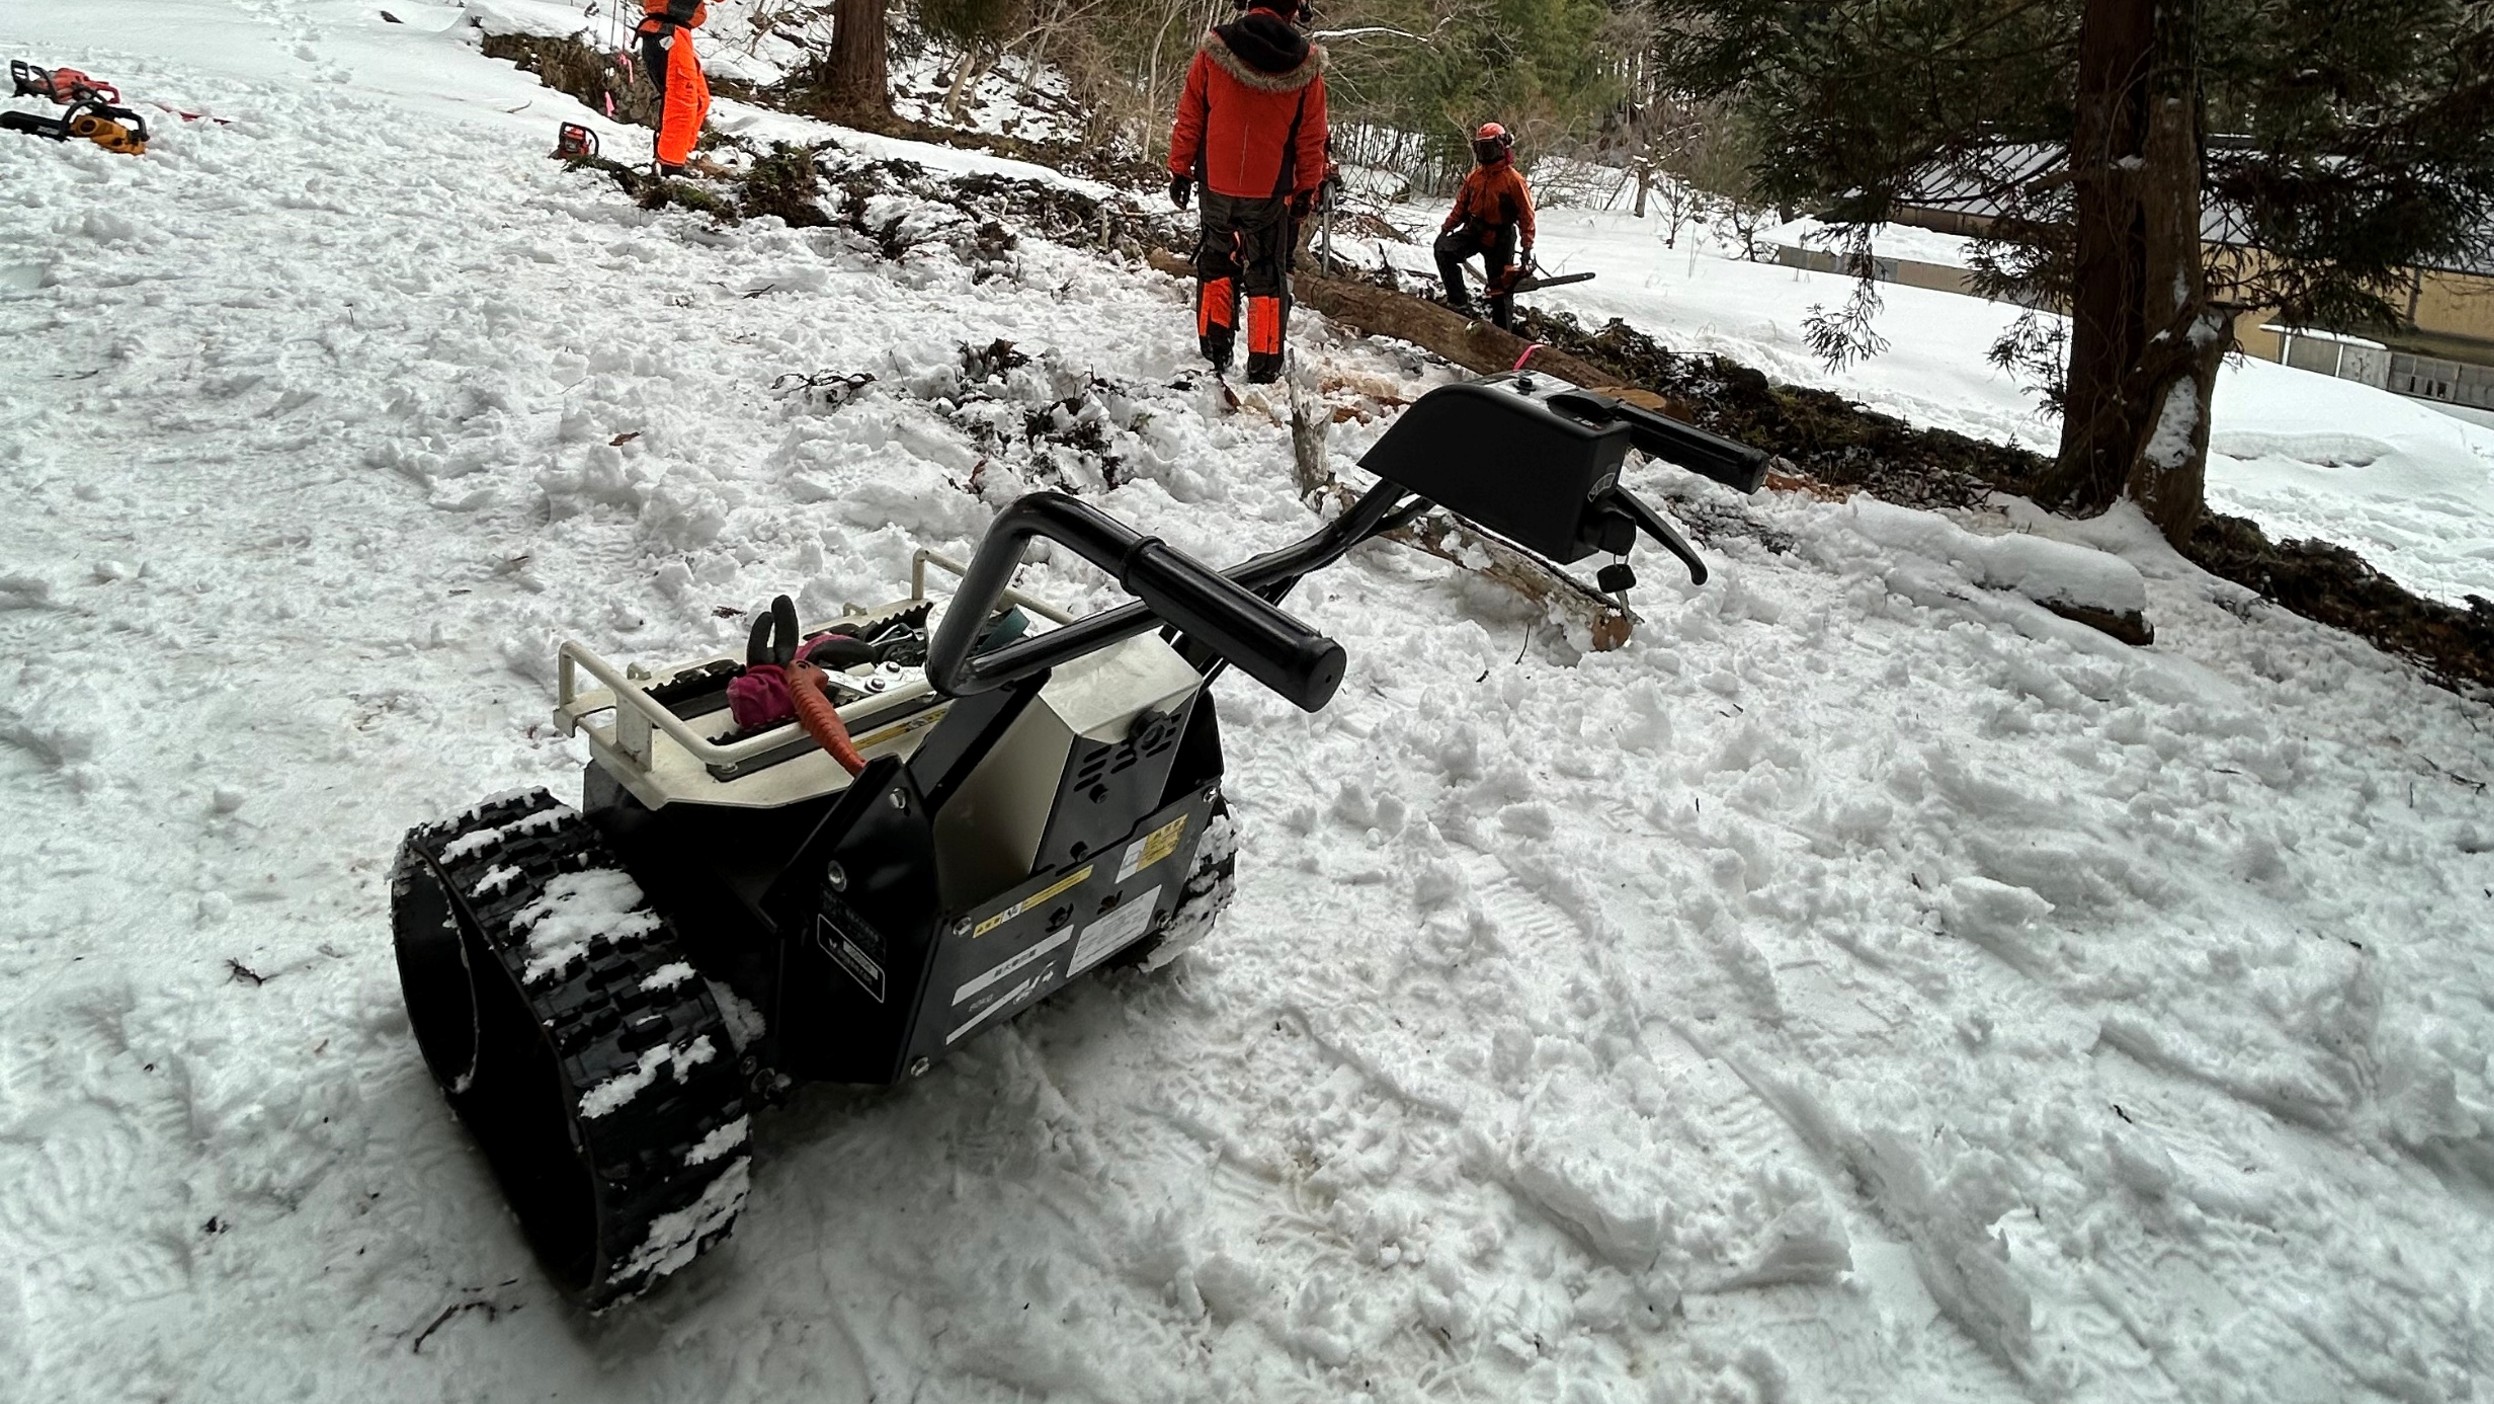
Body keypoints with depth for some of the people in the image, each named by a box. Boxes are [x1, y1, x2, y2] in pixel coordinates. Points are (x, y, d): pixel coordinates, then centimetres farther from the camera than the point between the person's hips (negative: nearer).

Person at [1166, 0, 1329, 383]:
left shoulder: (1213, 50, -6)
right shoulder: (1305, 64, -7)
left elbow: (1188, 118, -1)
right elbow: (1311, 139, -1)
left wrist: (1180, 169, 8)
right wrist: (1307, 190, 8)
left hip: (1217, 185, 1)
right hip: (1271, 192, -1)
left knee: (1216, 265, 18)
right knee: (1267, 276, 10)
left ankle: (1214, 351, 16)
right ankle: (1264, 364, 10)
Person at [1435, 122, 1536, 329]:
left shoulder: (1513, 179, -12)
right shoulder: (1474, 176, 4)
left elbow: (1526, 215, -12)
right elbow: (1461, 204, 13)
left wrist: (1527, 247, -17)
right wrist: (1447, 228, 5)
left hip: (1500, 239, -5)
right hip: (1474, 232, 5)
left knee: (1500, 289, 3)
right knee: (1444, 249, -21)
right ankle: (1459, 302, -20)